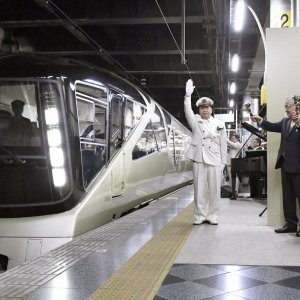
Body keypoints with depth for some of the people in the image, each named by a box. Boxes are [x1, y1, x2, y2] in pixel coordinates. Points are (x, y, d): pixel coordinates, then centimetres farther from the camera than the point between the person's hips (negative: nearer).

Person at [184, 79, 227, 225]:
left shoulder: (220, 124, 8)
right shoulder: (195, 121, 7)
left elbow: (223, 145, 8)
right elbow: (188, 111, -12)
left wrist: (223, 162, 3)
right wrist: (188, 95, -26)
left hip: (215, 161, 1)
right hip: (199, 160, 0)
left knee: (214, 189, 2)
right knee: (199, 189, 2)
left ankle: (212, 216, 11)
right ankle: (200, 216, 9)